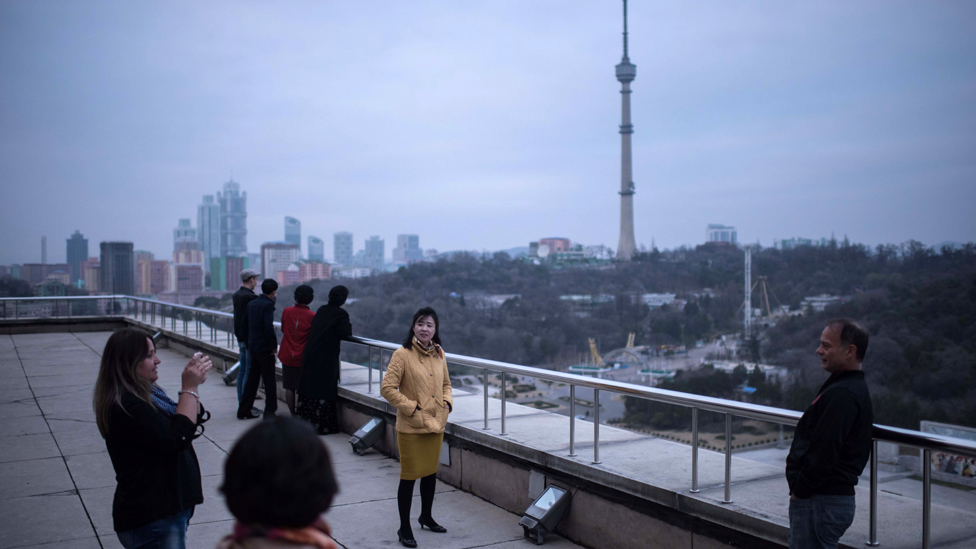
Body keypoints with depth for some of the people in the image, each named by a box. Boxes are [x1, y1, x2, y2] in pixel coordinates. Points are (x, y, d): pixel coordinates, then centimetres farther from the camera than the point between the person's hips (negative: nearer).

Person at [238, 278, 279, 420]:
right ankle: (269, 412, 5)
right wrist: (274, 345, -14)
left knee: (252, 379, 15)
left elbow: (244, 324, 17)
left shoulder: (252, 304, 10)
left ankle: (243, 411, 19)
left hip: (253, 347, 8)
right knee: (269, 381, 1)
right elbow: (269, 327, -26)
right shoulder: (268, 305, -16)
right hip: (265, 349, -8)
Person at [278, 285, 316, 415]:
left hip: (287, 356, 2)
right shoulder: (312, 316, -11)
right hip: (303, 358, -2)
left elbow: (283, 329, 11)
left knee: (289, 387, 10)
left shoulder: (286, 311, -3)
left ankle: (293, 414, 15)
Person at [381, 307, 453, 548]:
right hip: (411, 428, -6)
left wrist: (447, 403, 2)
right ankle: (404, 528, 16)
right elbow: (387, 388, -16)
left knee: (430, 472, 18)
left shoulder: (439, 354, 5)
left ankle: (426, 517, 38)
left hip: (436, 425, 6)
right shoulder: (402, 354, -14)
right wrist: (411, 408, -17)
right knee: (409, 476, 2)